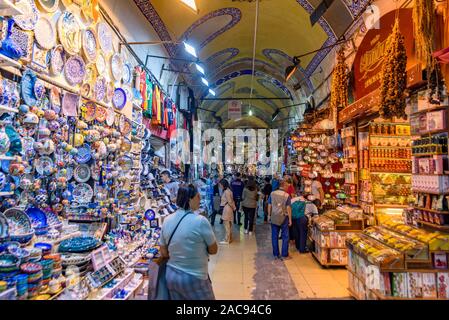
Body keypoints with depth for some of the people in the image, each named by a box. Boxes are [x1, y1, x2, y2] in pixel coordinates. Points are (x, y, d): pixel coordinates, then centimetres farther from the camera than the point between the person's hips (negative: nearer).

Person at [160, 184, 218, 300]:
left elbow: (164, 253, 5)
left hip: (171, 276, 6)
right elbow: (213, 250, -9)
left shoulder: (167, 221, -2)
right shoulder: (200, 221, -20)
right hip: (194, 278, -6)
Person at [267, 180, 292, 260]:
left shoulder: (272, 194, -2)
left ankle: (276, 254, 17)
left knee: (274, 236, 10)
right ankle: (284, 255, 13)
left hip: (274, 218, 3)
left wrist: (269, 215, 12)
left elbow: (269, 205, 1)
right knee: (285, 237, 9)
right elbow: (288, 208, -10)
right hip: (283, 218, -3)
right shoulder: (287, 195, -10)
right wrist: (290, 219, -4)